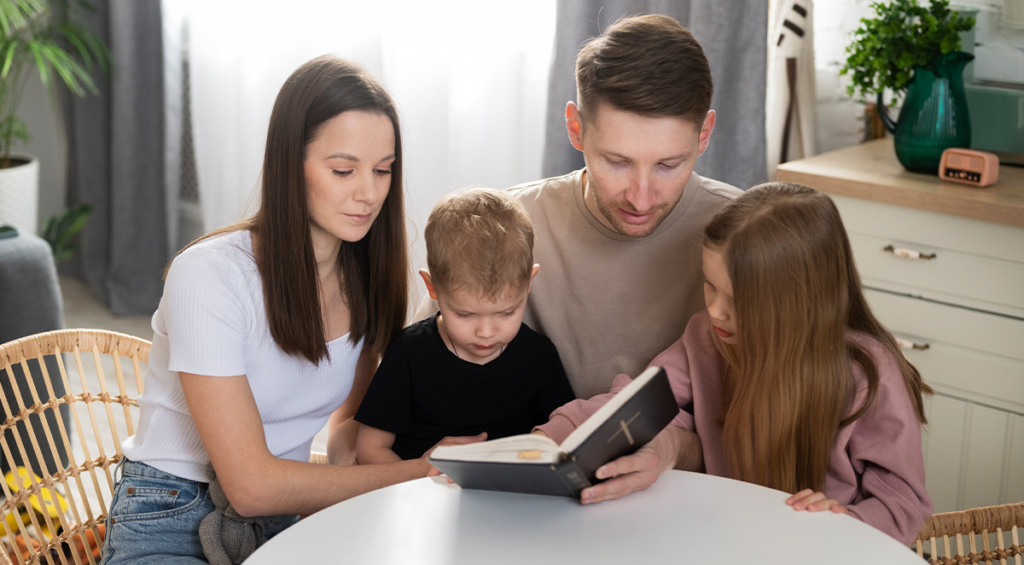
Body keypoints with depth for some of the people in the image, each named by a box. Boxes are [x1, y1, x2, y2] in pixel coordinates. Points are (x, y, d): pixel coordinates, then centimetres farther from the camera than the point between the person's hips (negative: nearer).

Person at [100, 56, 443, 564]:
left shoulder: (368, 273, -1)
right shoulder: (208, 275, -21)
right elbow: (252, 485, -22)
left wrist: (341, 479, -7)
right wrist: (419, 472, -17)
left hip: (288, 518, 6)